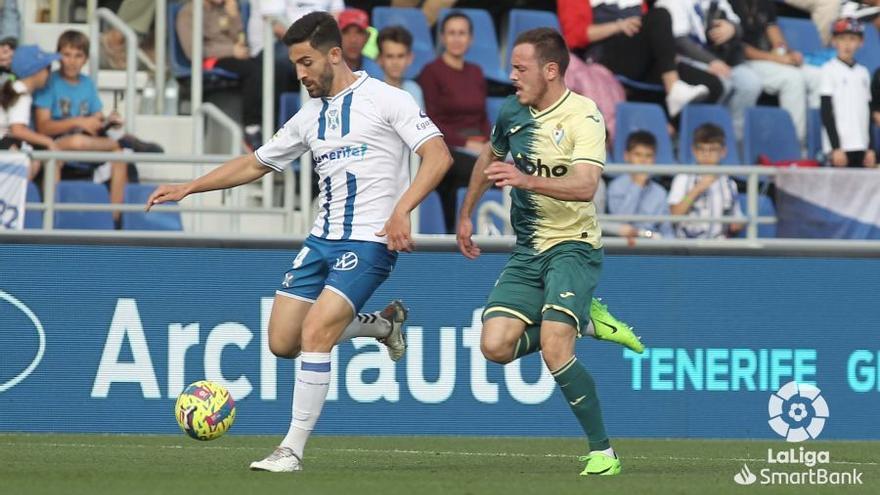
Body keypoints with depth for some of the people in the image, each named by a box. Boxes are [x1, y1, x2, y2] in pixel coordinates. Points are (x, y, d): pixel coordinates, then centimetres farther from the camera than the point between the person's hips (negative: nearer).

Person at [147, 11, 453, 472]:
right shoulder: (310, 116, 15)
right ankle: (380, 323, 25)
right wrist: (188, 188, 17)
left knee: (314, 334, -19)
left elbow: (438, 156, -14)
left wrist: (401, 210, -26)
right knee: (282, 342, 4)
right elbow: (256, 164, 24)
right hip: (322, 240, 8)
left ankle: (293, 449, -12)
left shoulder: (385, 99, -6)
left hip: (369, 240, -8)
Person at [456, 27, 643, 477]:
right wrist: (465, 215, 29)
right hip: (527, 251, 7)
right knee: (495, 346, -12)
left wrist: (527, 180, -45)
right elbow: (489, 157, 27)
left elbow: (585, 185, -32)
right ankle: (585, 322, 11)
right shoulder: (512, 112, 5)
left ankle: (602, 452, -9)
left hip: (573, 246, -7)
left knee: (553, 351, -23)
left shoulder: (583, 116, -16)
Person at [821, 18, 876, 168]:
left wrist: (871, 148, 10)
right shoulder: (829, 70, -2)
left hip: (861, 145, 5)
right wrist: (836, 147, -11)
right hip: (839, 146, -5)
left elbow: (867, 114, 16)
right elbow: (826, 112, -6)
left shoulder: (863, 73, 14)